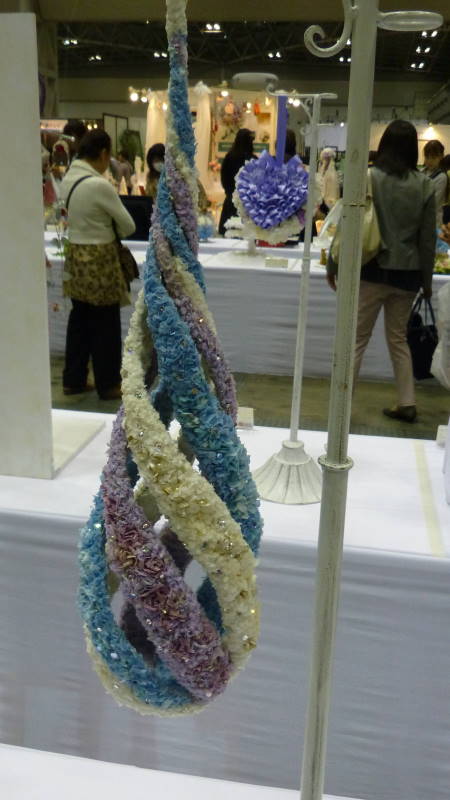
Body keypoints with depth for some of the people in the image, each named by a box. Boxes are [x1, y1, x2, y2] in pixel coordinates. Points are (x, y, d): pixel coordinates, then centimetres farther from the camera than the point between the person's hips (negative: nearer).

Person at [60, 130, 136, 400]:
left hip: (76, 255, 8)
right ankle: (108, 385, 16)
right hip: (99, 258, -8)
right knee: (106, 325, 4)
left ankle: (73, 380, 25)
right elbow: (128, 226, -11)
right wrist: (114, 230, 9)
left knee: (80, 320, 16)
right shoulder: (99, 184, -20)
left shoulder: (68, 180, 4)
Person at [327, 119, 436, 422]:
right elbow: (428, 238, 4)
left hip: (372, 270, -3)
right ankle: (407, 403, 19)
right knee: (398, 338, 17)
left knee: (357, 338, 4)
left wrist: (334, 266, 1)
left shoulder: (369, 178, -8)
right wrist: (427, 279, 12)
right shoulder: (425, 185, 1)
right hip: (407, 274, 3)